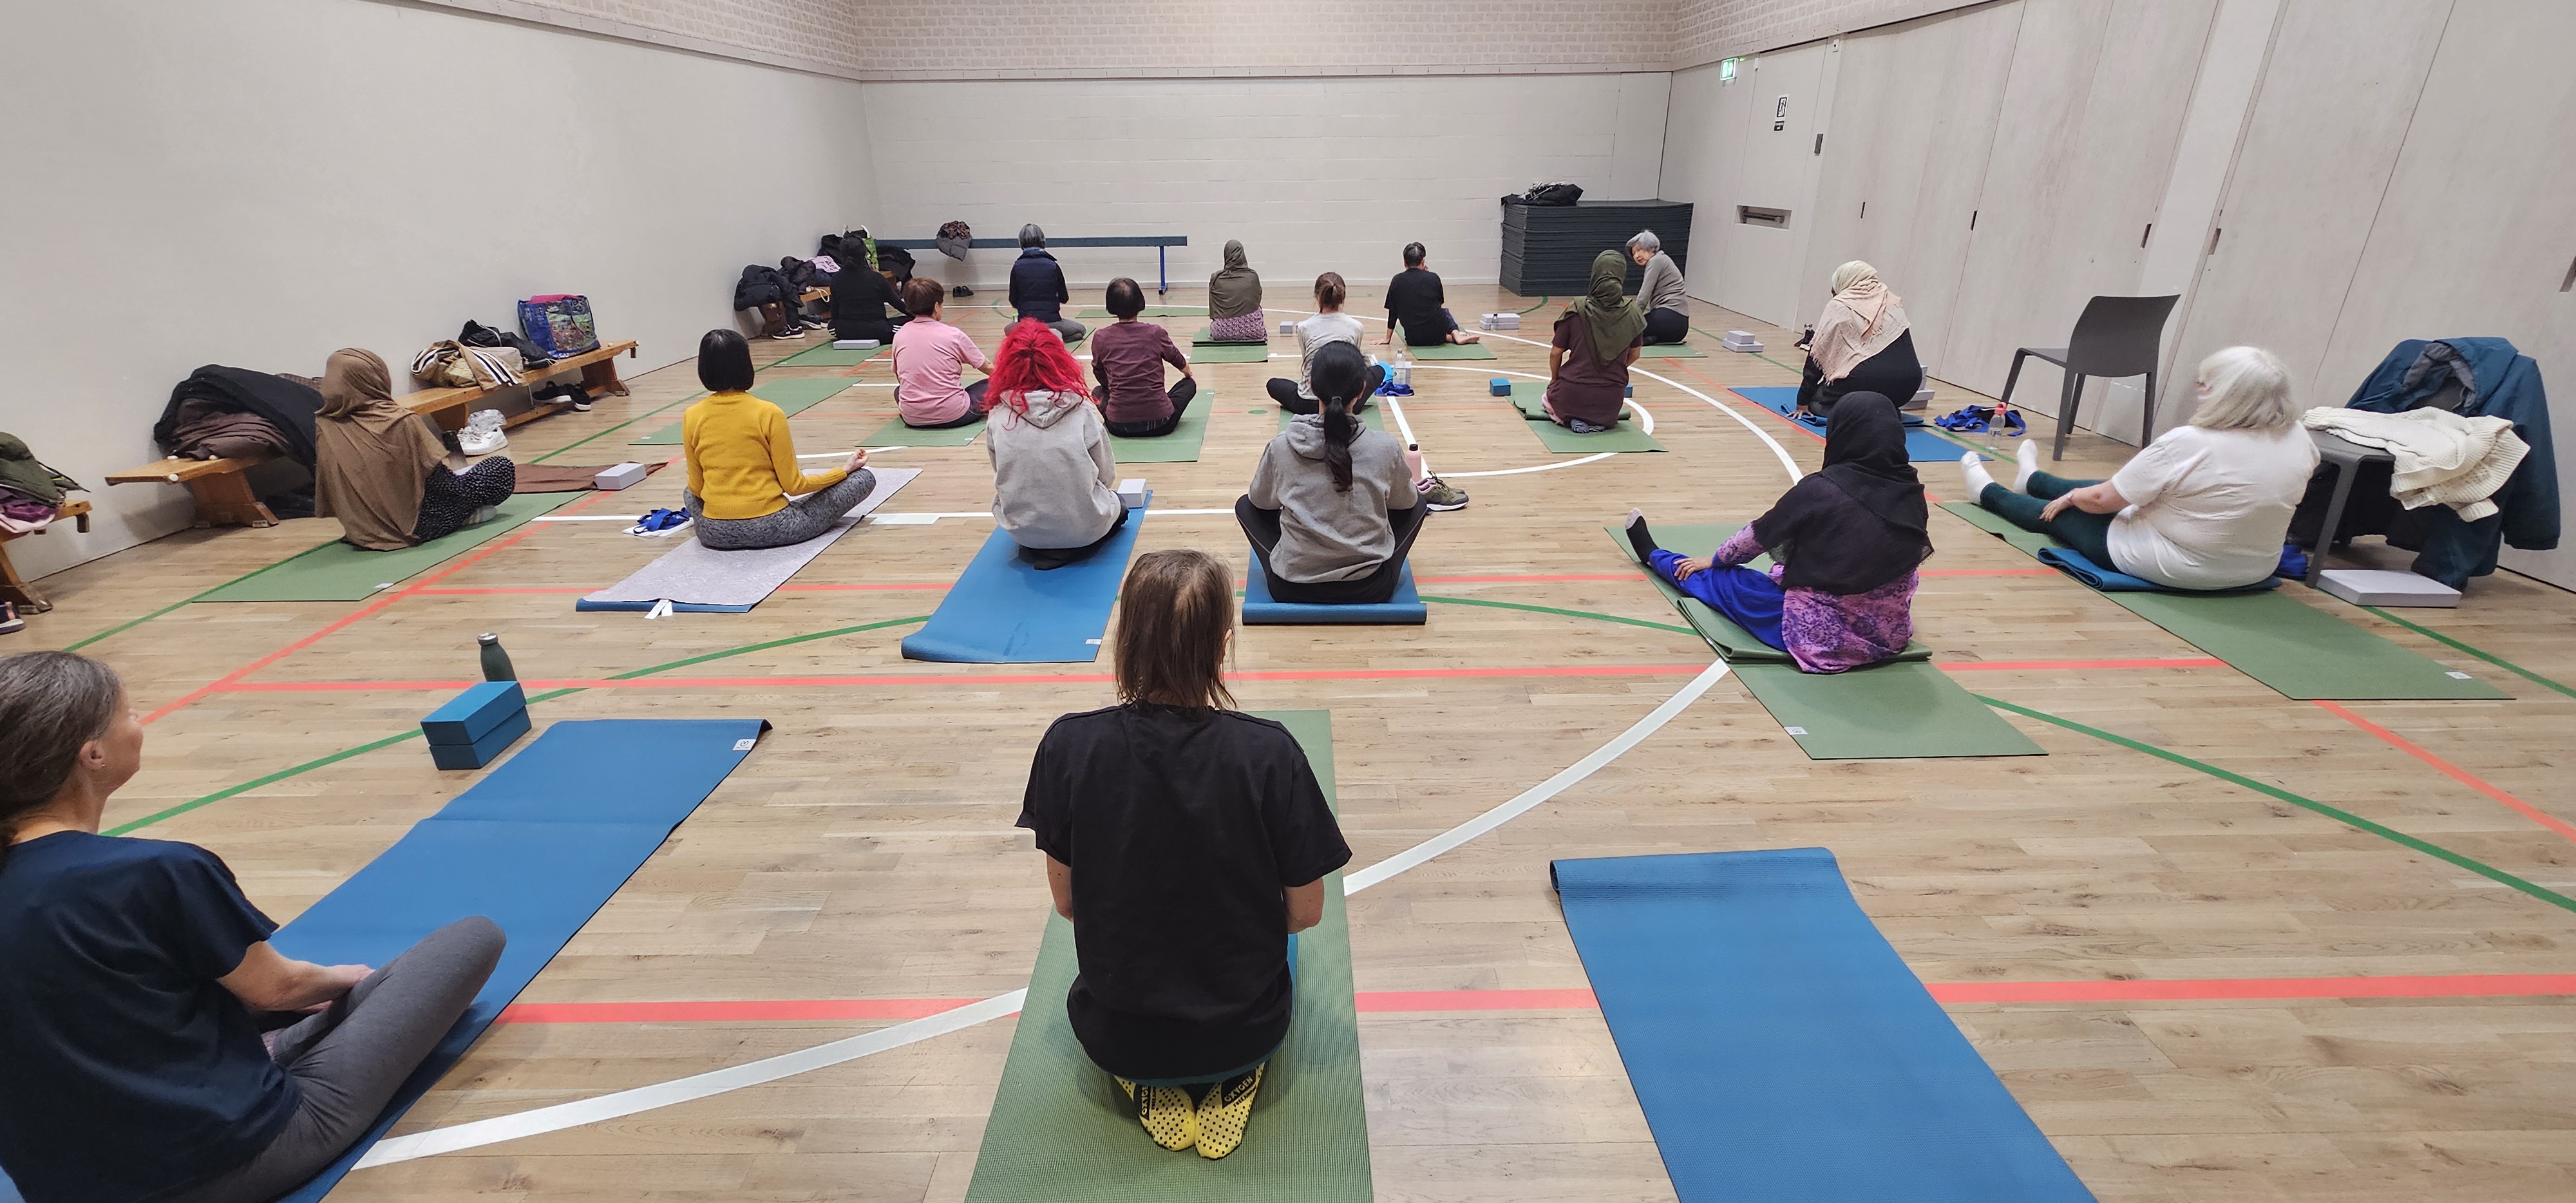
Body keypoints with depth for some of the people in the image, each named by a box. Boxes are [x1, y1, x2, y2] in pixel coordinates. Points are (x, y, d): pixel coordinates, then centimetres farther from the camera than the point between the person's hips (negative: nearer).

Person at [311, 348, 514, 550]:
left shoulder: (324, 426, -4)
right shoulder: (401, 422, -22)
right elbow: (436, 479, -15)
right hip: (417, 526, -7)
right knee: (503, 468, 5)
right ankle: (466, 516, 0)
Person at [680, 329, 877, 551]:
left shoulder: (691, 417, -2)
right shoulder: (768, 413, -13)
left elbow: (696, 488, 4)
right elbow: (793, 485, -10)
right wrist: (846, 469, 2)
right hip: (770, 529, -6)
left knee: (689, 493, 42)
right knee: (864, 478, 3)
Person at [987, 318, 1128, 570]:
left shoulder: (999, 418, -11)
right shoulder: (1081, 412, -14)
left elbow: (1002, 477, 1)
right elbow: (1107, 476, -4)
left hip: (1021, 530, 3)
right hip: (1083, 529, -3)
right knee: (1117, 506, 30)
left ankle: (1036, 550, 16)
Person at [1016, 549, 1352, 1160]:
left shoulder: (1069, 746, -19)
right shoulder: (1269, 752, -23)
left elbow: (1067, 902, -7)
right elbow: (1307, 911, -12)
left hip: (1115, 1037, 1)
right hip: (1245, 1031, -1)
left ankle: (1149, 1082, 12)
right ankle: (1234, 1075, 9)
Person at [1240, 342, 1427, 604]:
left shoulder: (1282, 446, -11)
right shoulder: (1386, 447, -13)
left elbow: (1261, 501, 9)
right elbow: (1405, 501, 8)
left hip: (1293, 589, 1)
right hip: (1370, 589, 0)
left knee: (1245, 505, 24)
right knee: (1417, 502, 23)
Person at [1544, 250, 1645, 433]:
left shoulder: (1578, 309, -12)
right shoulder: (1632, 313, -5)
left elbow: (1556, 352, -5)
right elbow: (1634, 355, 8)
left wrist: (1554, 379, 15)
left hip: (1572, 394, -2)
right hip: (1611, 400, 2)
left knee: (1550, 399, 35)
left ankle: (1572, 419, 3)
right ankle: (1600, 422, 5)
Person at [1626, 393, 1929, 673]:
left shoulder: (1819, 490, -17)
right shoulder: (1913, 492, -3)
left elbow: (1759, 535, -1)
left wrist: (1714, 560, 18)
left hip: (1821, 636, -4)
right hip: (1890, 635, 4)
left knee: (1722, 581, 18)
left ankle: (1652, 554, 40)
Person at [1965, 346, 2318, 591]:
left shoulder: (2186, 444, -27)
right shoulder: (2300, 439, -8)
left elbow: (2103, 500, -18)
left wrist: (2070, 497, 3)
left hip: (2168, 568, -7)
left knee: (2058, 512, 17)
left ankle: (1987, 491, 45)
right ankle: (2031, 480, 55)